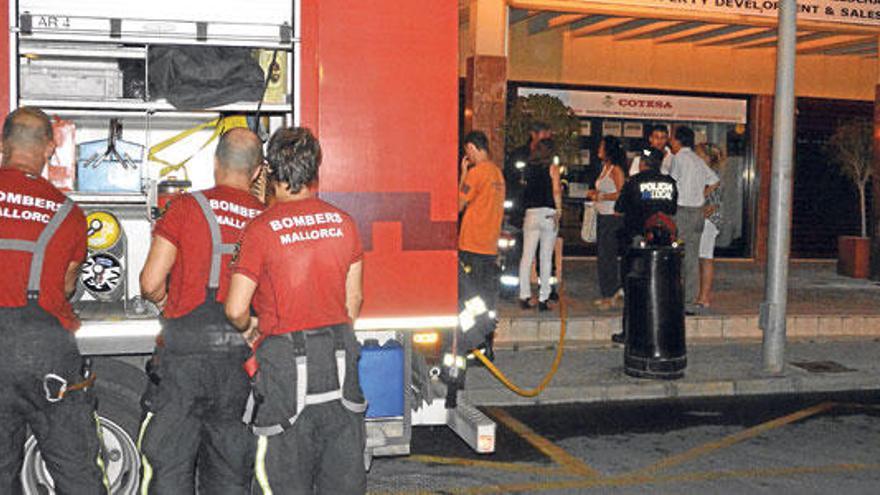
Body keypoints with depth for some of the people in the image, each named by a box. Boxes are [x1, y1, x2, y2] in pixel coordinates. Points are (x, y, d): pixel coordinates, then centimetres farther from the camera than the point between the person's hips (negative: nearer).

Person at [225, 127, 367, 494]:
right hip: (341, 355, 4)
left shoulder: (261, 229, -11)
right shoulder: (343, 223, 2)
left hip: (286, 360, -4)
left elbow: (236, 310, -10)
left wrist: (248, 328, 11)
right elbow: (354, 299, 9)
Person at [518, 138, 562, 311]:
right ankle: (543, 299, 4)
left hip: (531, 212, 3)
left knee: (527, 257, 4)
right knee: (546, 258, 3)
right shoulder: (552, 167, -2)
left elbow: (526, 187, 9)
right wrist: (559, 210, -4)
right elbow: (556, 191, -9)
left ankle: (524, 296, 1)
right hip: (548, 213, -2)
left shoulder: (529, 166, 9)